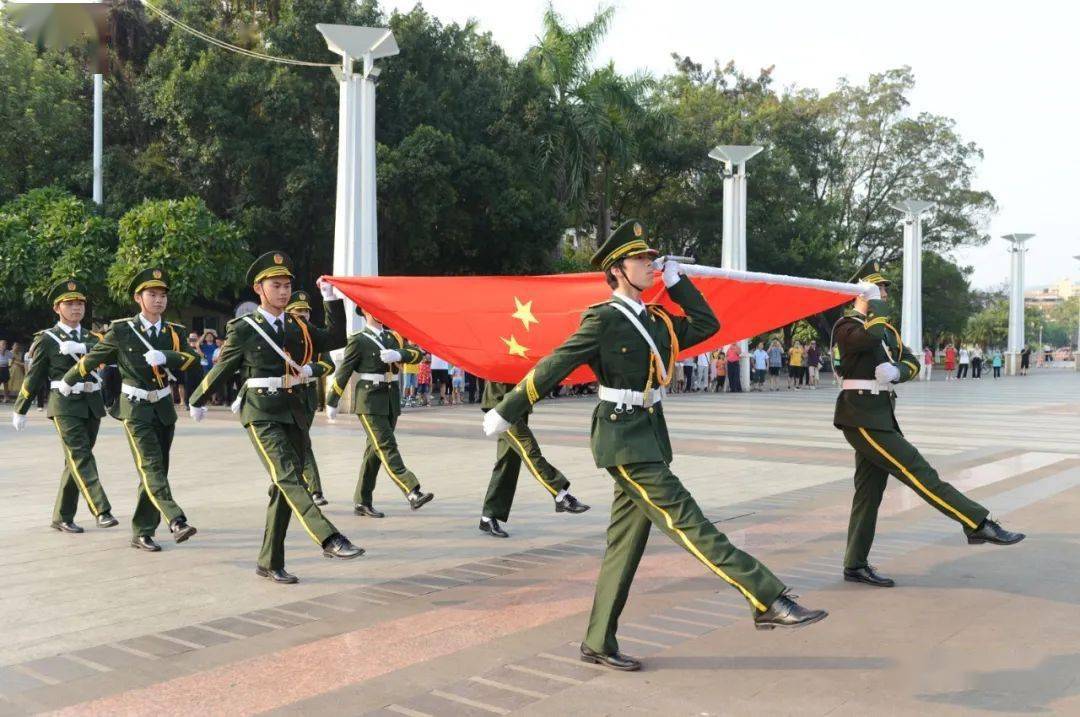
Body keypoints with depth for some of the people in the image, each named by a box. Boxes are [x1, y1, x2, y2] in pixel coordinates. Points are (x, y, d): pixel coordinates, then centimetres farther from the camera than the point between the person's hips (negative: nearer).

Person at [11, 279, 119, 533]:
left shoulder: (91, 338, 16)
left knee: (76, 460, 8)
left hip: (92, 404, 5)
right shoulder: (46, 339, 3)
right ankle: (101, 511, -23)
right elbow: (33, 377, 7)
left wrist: (79, 347, -20)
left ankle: (62, 517, 18)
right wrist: (19, 411, 12)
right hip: (65, 405, -5)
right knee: (80, 457, -15)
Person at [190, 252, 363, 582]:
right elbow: (220, 369, 7)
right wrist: (197, 401, 19)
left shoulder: (298, 327, 10)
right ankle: (330, 539, -31)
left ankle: (269, 563, 16)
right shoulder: (243, 329, -4)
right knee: (289, 477, -21)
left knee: (284, 488, 7)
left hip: (293, 414, 6)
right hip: (262, 415, -6)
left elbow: (336, 339, 10)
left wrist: (330, 299, 3)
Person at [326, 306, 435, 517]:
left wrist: (398, 355, -20)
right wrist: (331, 403, 2)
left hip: (391, 400, 6)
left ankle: (362, 502, 16)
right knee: (387, 447, -14)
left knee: (375, 450, 9)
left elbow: (417, 354, 0)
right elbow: (343, 372, 0)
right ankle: (413, 493, -25)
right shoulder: (358, 340, -2)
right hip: (369, 401, -6)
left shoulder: (395, 337, 14)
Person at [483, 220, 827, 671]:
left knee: (626, 542, 10)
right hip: (624, 438, -9)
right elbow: (552, 368, -8)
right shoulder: (603, 319, -9)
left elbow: (707, 324, 19)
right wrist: (505, 413, -5)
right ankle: (768, 600, -9)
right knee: (685, 520, -9)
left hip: (650, 436, 9)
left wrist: (677, 282, 14)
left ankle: (598, 643, 17)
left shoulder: (656, 321, 14)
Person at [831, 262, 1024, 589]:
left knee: (869, 492, 9)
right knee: (917, 471, -10)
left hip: (879, 416, 9)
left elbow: (912, 361, 13)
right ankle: (978, 524, -9)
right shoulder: (846, 326, -7)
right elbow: (871, 338, -30)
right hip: (862, 418, -9)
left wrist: (896, 371, -9)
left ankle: (856, 565, 14)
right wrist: (876, 303, -15)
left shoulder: (885, 327, 20)